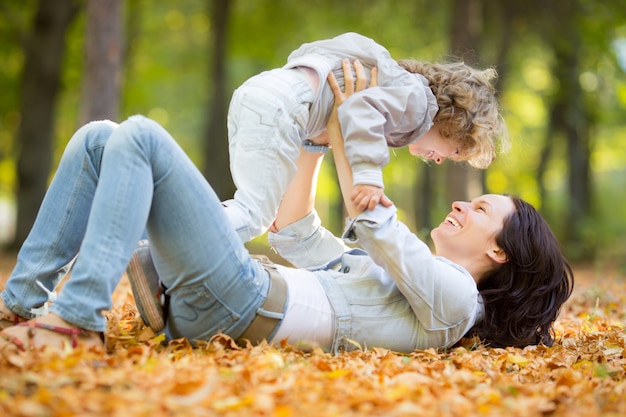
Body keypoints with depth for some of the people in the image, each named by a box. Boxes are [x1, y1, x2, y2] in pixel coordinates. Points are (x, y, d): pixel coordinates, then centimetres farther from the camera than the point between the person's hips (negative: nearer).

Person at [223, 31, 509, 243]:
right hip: (279, 104, -9)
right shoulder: (416, 97, -3)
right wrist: (369, 174, -27)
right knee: (253, 214, -12)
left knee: (255, 206, 13)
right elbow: (362, 108, -21)